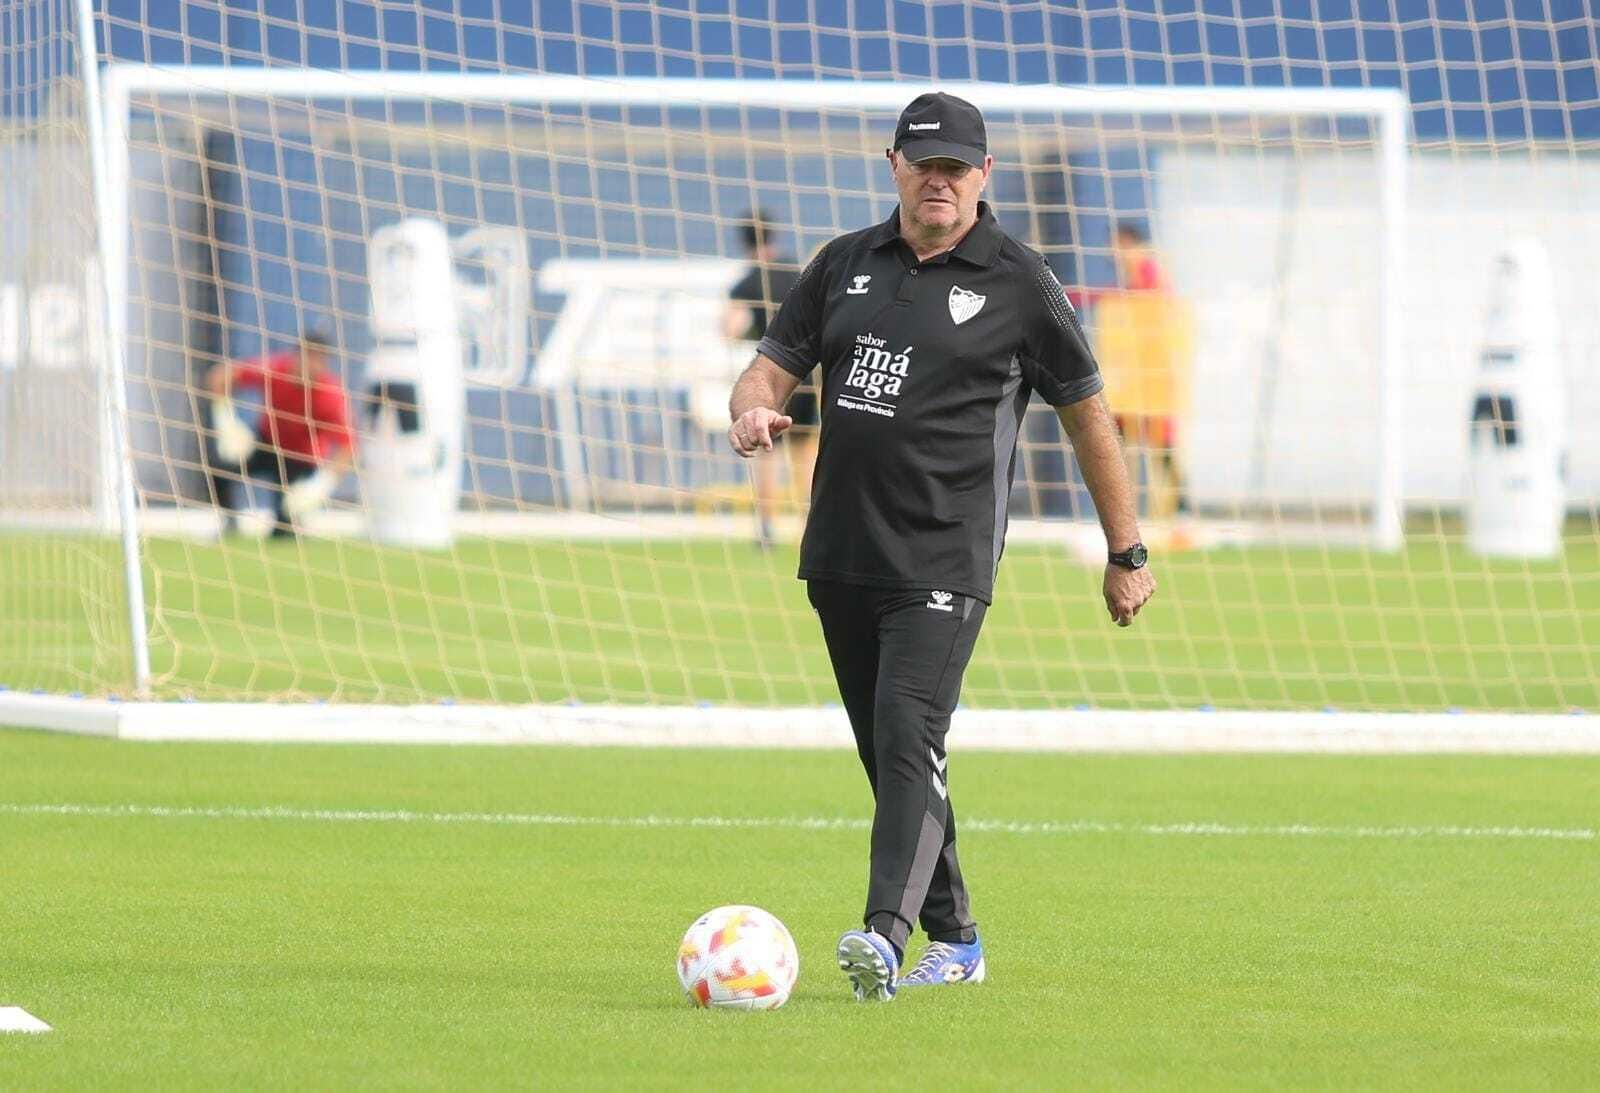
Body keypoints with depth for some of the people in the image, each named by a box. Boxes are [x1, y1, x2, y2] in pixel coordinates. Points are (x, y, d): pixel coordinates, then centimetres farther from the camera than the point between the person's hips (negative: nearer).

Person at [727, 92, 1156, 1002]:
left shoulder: (1020, 282, -1)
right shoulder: (846, 264, 12)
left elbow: (1088, 416, 5)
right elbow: (775, 366, 13)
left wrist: (1128, 555, 7)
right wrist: (753, 410, -13)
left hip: (943, 561, -6)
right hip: (841, 555, 6)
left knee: (909, 738, -20)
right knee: (888, 754, 10)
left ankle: (886, 936, -31)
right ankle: (954, 941, 22)